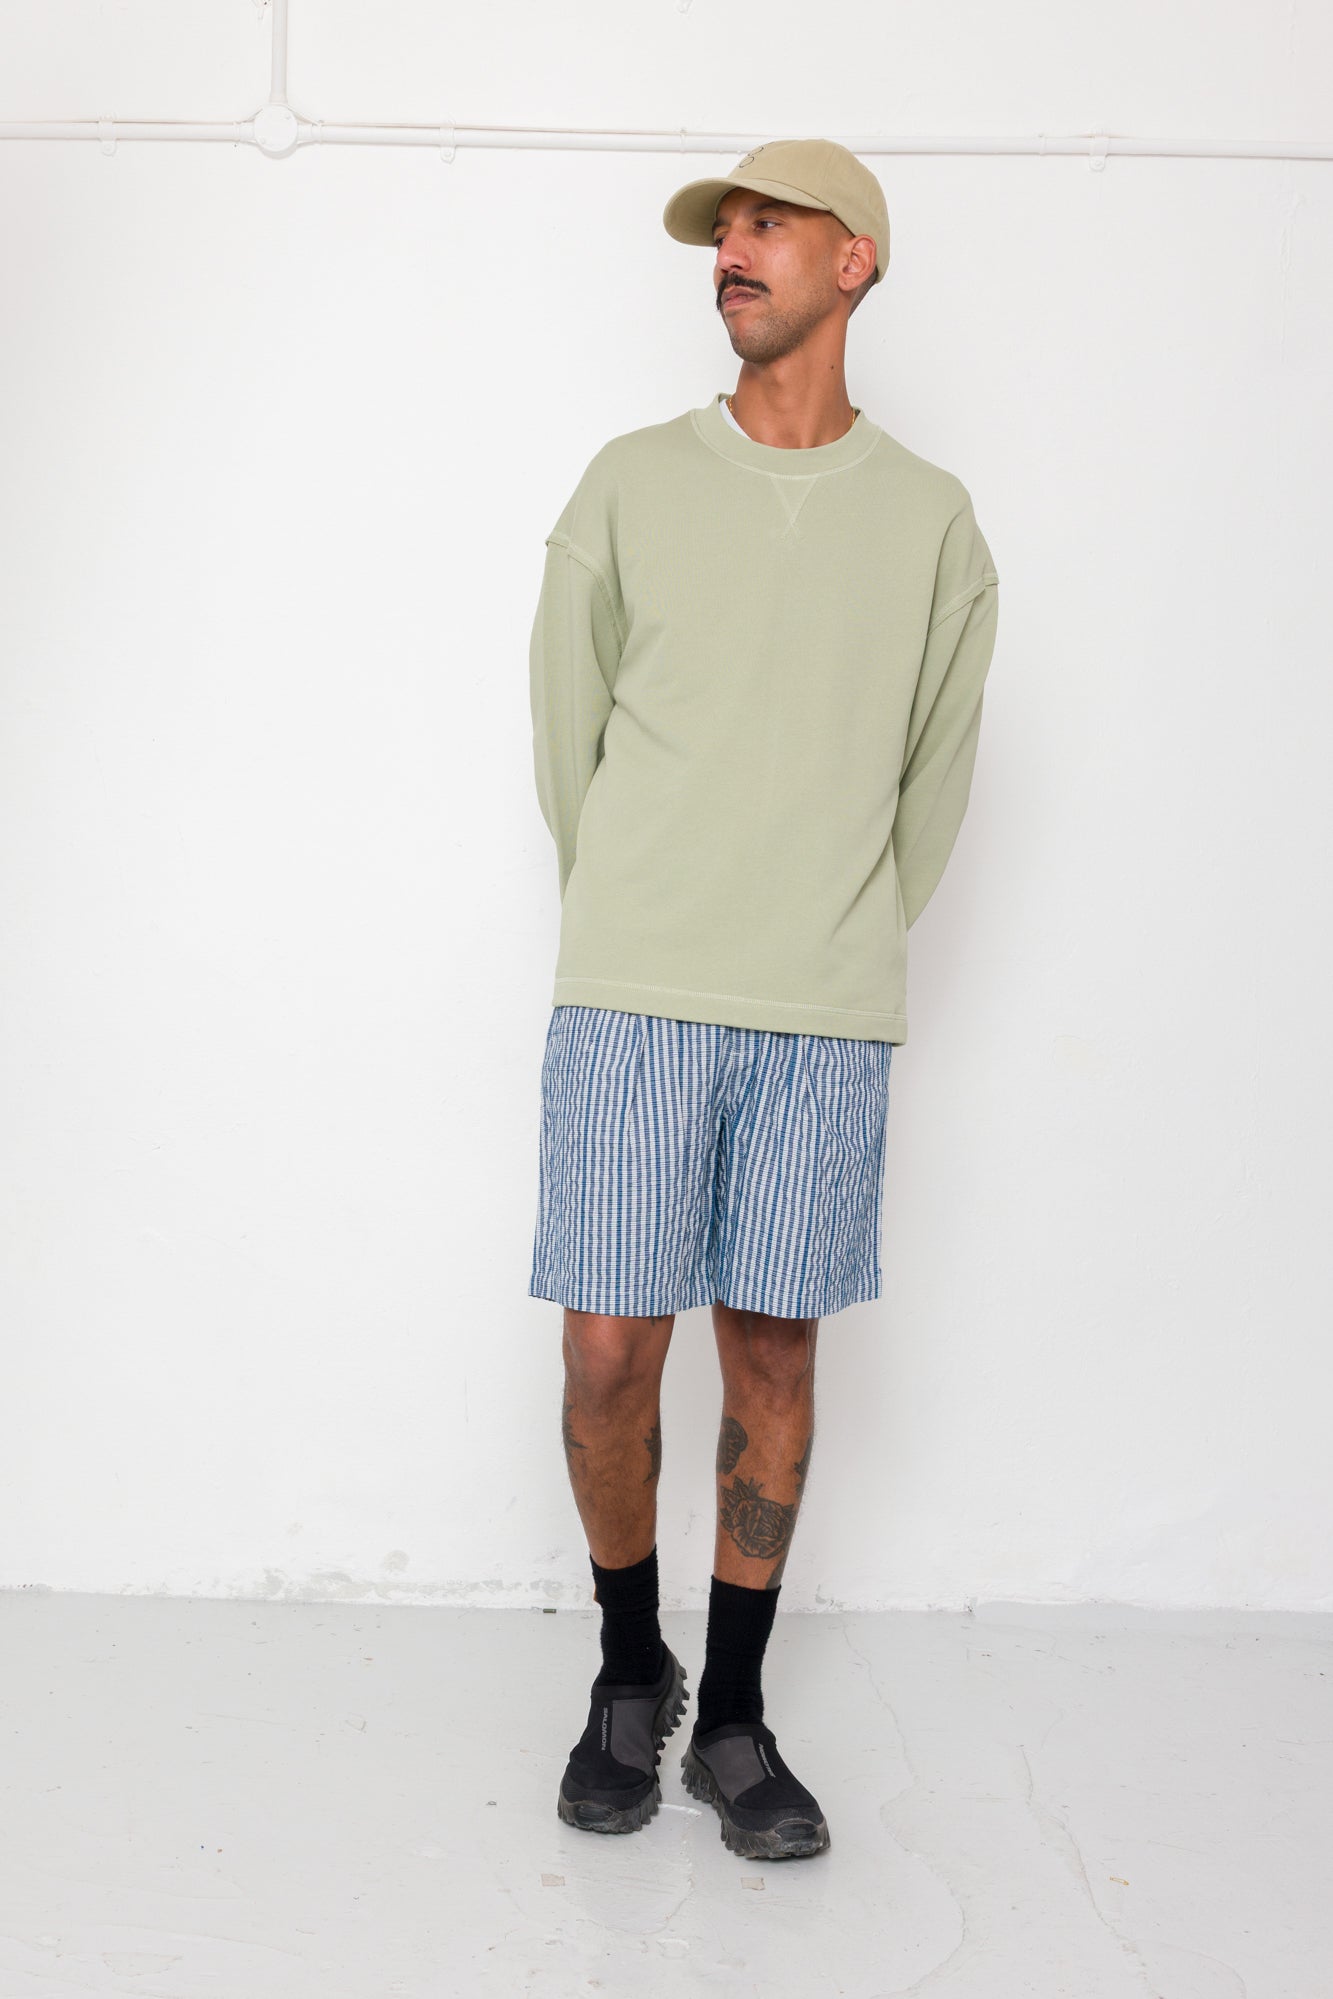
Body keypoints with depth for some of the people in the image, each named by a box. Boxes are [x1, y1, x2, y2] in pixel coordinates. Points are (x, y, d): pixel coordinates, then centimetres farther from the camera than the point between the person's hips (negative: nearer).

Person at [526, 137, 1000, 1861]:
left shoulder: (930, 520, 8)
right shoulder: (631, 486, 7)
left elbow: (934, 773, 13)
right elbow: (567, 733, 11)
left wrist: (839, 953, 12)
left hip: (828, 1026, 1)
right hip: (631, 1002, 0)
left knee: (773, 1357, 5)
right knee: (610, 1356, -1)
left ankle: (731, 1718, 20)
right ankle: (628, 1675, 23)